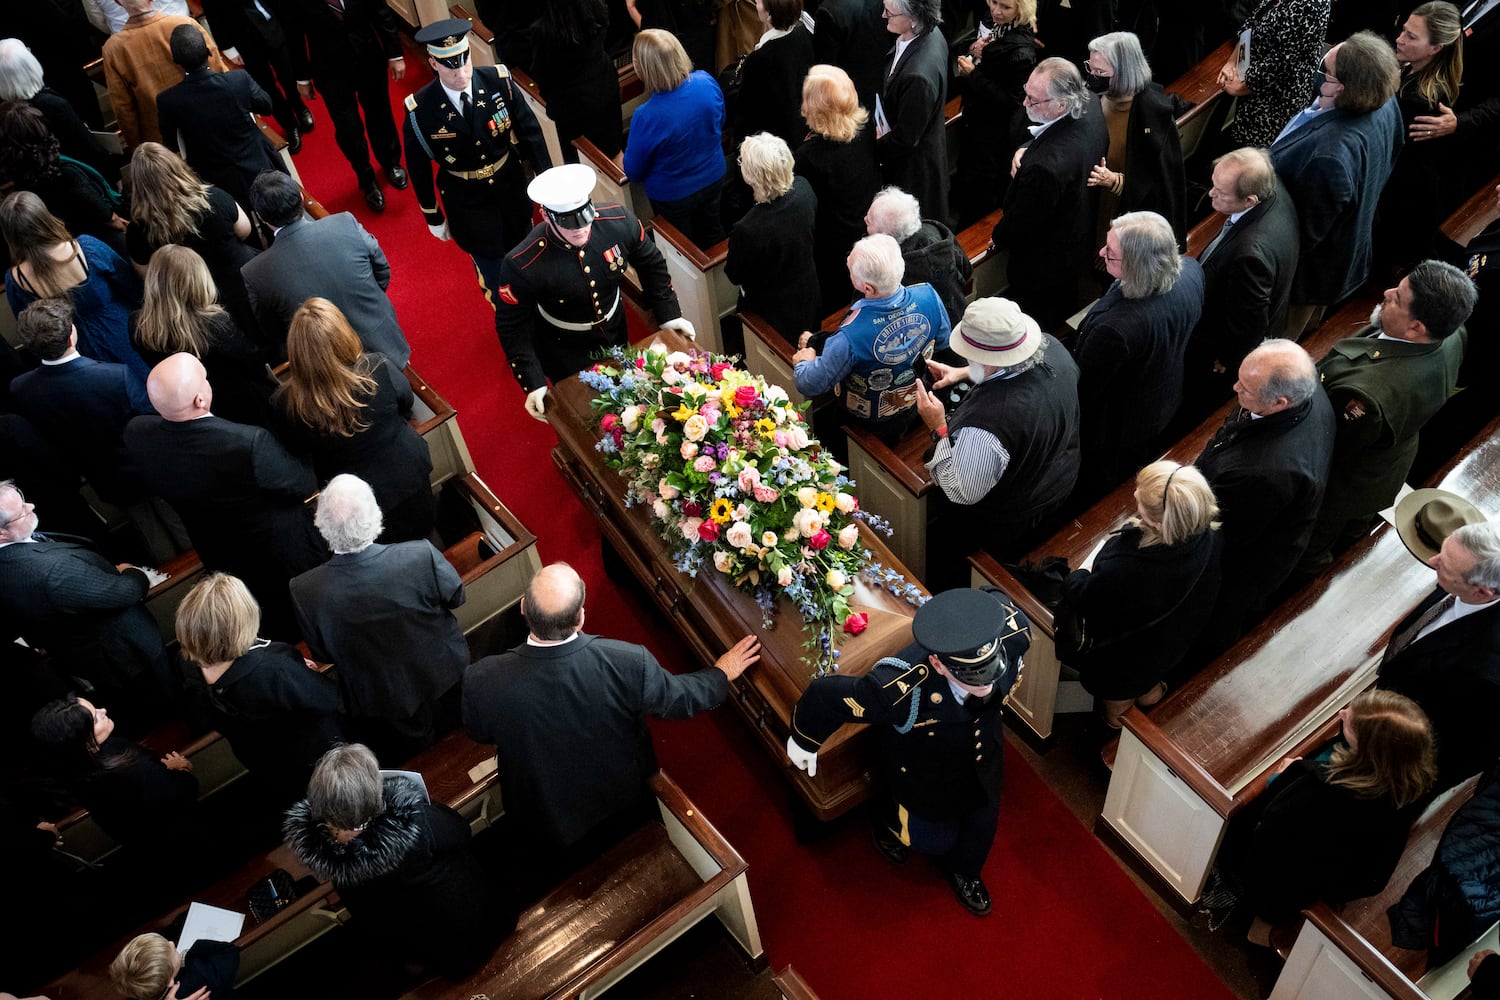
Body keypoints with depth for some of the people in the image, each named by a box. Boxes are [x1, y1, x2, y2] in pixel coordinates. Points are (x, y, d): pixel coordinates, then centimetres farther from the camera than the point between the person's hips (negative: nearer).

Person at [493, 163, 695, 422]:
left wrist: (669, 314, -5)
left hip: (616, 333, 4)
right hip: (563, 350, -4)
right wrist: (533, 383, -22)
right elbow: (512, 327, -21)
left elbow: (651, 264, -6)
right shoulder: (522, 265, -35)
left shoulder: (619, 221, -26)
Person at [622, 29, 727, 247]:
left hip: (673, 197, -4)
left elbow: (634, 171, -20)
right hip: (714, 178, 5)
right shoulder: (707, 83, -23)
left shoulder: (647, 117, -37)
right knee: (712, 234, 32)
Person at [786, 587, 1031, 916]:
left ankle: (963, 871, 62)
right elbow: (826, 696, -32)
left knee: (983, 821, 28)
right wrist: (803, 741, -11)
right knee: (934, 838, 23)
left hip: (981, 755, 4)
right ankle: (887, 820, 56)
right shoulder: (900, 688, -49)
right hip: (925, 771, -4)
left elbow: (994, 598, -12)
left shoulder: (1013, 634, -37)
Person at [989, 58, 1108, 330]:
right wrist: (1025, 150, -5)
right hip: (1079, 243, 9)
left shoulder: (1045, 165, -44)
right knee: (1064, 310, 34)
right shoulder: (1091, 111, -18)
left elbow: (1022, 221, -25)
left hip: (1042, 266, -9)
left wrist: (998, 238, -7)